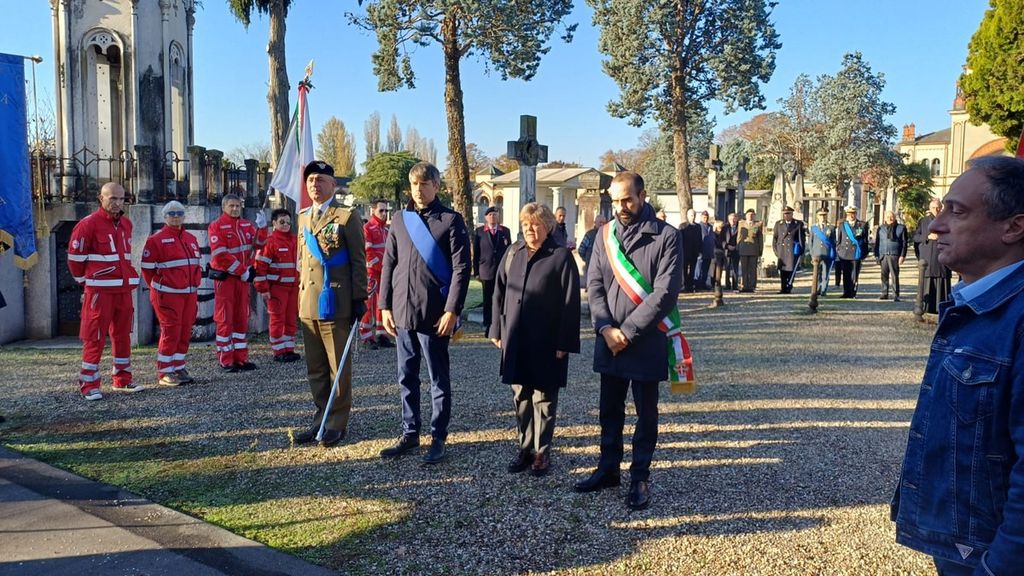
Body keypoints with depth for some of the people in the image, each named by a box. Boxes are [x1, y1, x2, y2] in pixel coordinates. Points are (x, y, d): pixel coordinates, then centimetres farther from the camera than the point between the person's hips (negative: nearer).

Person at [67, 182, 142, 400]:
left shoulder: (126, 224, 12)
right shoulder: (88, 224, -9)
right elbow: (74, 256, -5)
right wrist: (85, 280, 3)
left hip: (124, 289, 7)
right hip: (99, 290, -7)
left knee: (123, 334, 13)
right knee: (95, 337, -2)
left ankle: (122, 379, 23)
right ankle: (88, 385, 6)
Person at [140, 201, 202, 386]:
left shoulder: (191, 239, 14)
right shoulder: (156, 240, -6)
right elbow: (147, 268, -5)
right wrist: (159, 288, -1)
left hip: (189, 294, 6)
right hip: (168, 294, -6)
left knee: (185, 332, 10)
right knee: (170, 332, -6)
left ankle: (179, 368, 21)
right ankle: (164, 373, 4)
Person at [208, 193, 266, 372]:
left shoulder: (247, 225, 11)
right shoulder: (216, 226, -8)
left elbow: (258, 243, 4)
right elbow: (221, 254, -16)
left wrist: (262, 226, -12)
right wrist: (243, 272, -16)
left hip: (243, 277, 6)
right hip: (224, 278, -6)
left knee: (242, 318, 9)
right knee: (225, 319, -2)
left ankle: (241, 358, 15)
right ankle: (226, 361, 3)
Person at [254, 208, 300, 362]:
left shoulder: (294, 241, 11)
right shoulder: (270, 242, -8)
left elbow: (300, 262, 20)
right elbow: (260, 266, -12)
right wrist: (263, 289, -15)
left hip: (293, 287, 6)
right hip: (277, 287, -6)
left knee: (292, 319, 10)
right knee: (278, 319, 1)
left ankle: (289, 349, 19)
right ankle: (279, 352, 8)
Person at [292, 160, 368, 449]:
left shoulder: (347, 217, -4)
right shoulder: (303, 217, 16)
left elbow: (358, 261, -6)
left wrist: (359, 298, -10)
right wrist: (300, 297, 16)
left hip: (336, 305, -6)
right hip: (308, 306, 7)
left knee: (338, 368, 3)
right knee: (315, 369, 14)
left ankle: (337, 423, 13)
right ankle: (321, 418, 26)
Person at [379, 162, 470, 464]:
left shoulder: (451, 220, -4)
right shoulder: (400, 219, 11)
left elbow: (461, 268, -8)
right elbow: (389, 264, 12)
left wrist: (452, 311, -14)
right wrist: (385, 306, 7)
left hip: (434, 314, -5)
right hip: (402, 312, 5)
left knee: (438, 378, 5)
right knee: (407, 377, 13)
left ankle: (438, 438, 16)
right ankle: (410, 434, 26)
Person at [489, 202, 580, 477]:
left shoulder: (561, 257, -7)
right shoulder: (513, 253, 8)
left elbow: (570, 302, -10)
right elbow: (499, 293, 13)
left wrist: (564, 342, -13)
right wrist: (497, 330, 8)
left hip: (547, 342, -5)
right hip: (515, 339, 5)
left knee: (544, 398, 6)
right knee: (520, 396, 12)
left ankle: (542, 452, 19)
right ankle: (525, 448, 26)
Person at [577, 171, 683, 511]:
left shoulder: (665, 236, -9)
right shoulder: (605, 234, 6)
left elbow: (664, 293, -15)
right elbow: (594, 284, 2)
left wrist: (628, 332, -17)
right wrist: (606, 328, -11)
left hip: (647, 344, -4)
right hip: (609, 342, 4)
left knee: (645, 414, 10)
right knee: (610, 410, 16)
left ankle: (640, 477, 25)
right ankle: (608, 469, 33)